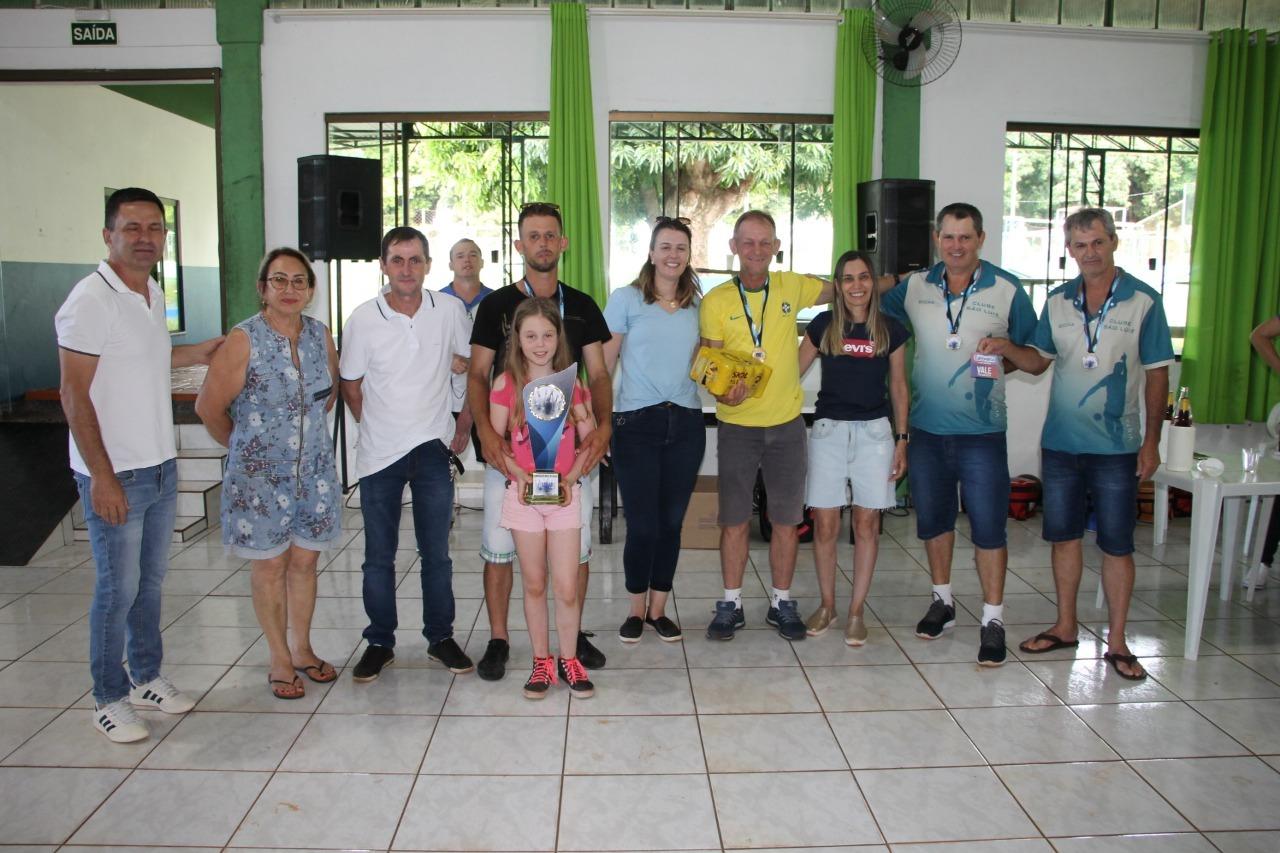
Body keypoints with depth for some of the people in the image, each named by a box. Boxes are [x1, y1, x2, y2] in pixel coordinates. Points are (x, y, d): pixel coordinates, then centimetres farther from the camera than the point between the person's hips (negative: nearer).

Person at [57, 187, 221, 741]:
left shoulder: (153, 293, 8)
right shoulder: (91, 300, -17)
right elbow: (74, 395, -18)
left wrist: (193, 354, 12)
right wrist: (102, 478, -20)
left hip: (161, 466, 8)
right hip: (115, 475, -8)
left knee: (151, 578, 17)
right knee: (118, 588, 3)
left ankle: (146, 677, 33)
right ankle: (109, 699, 20)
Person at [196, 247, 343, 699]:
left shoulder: (320, 335, 2)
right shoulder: (244, 340, -13)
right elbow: (209, 407, -9)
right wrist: (244, 444, 2)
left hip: (314, 470, 4)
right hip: (261, 475, -4)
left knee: (305, 559, 13)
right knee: (270, 564, 6)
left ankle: (302, 649, 29)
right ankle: (280, 660, 20)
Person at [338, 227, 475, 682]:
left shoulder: (450, 311, -4)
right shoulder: (363, 319, -6)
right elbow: (351, 386, 5)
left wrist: (464, 423, 6)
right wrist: (379, 427, 5)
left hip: (432, 448, 0)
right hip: (379, 453, 0)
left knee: (436, 553, 8)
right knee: (379, 556, 9)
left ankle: (441, 637, 24)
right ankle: (380, 642, 24)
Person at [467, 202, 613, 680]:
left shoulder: (581, 306, 9)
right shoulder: (496, 304, 3)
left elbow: (598, 375, 7)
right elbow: (478, 375, 0)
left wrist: (602, 425, -12)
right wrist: (485, 430, -17)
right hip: (509, 446, -1)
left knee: (577, 543, 6)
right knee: (499, 545, 2)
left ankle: (573, 633, 24)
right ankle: (498, 640, 18)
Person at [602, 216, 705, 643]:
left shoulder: (697, 307, 11)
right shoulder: (626, 299, -1)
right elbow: (603, 365, -2)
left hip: (686, 424, 4)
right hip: (636, 423, -4)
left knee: (671, 522, 10)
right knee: (643, 524, -2)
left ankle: (658, 609, 25)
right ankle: (636, 610, 20)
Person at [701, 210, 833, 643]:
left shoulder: (792, 287, 1)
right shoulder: (716, 301, -4)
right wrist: (723, 392, -22)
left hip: (787, 423, 2)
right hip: (737, 424, -2)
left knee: (786, 519, 10)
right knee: (734, 521, 6)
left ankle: (782, 603, 26)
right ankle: (731, 604, 22)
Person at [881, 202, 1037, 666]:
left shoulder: (1008, 290, -3)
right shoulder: (914, 287, 3)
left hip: (982, 431, -3)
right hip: (926, 427, 3)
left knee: (988, 525, -2)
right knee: (932, 518, 14)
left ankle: (993, 620, 10)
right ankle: (942, 600, 32)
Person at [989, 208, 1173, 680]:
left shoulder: (1143, 301, -5)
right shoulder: (1057, 301, 4)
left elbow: (1156, 374, -3)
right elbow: (1039, 361, 11)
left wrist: (1151, 441, -5)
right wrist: (1007, 349, -10)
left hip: (1116, 446, -3)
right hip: (1060, 442, 3)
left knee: (1117, 544, 4)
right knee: (1064, 536, 12)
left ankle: (1116, 641, 16)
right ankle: (1065, 627, 26)